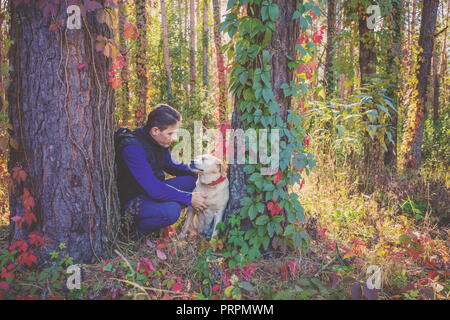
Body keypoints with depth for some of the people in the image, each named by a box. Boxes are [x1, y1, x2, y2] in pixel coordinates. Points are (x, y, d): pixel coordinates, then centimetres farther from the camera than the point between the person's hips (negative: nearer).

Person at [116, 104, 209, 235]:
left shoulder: (160, 140, -2)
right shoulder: (133, 148, -29)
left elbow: (169, 164, 16)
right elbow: (153, 189, -33)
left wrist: (195, 170, -2)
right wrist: (189, 198, -28)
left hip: (153, 189, 9)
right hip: (132, 199, -9)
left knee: (192, 180, 0)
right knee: (172, 210, -33)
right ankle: (138, 228, -5)